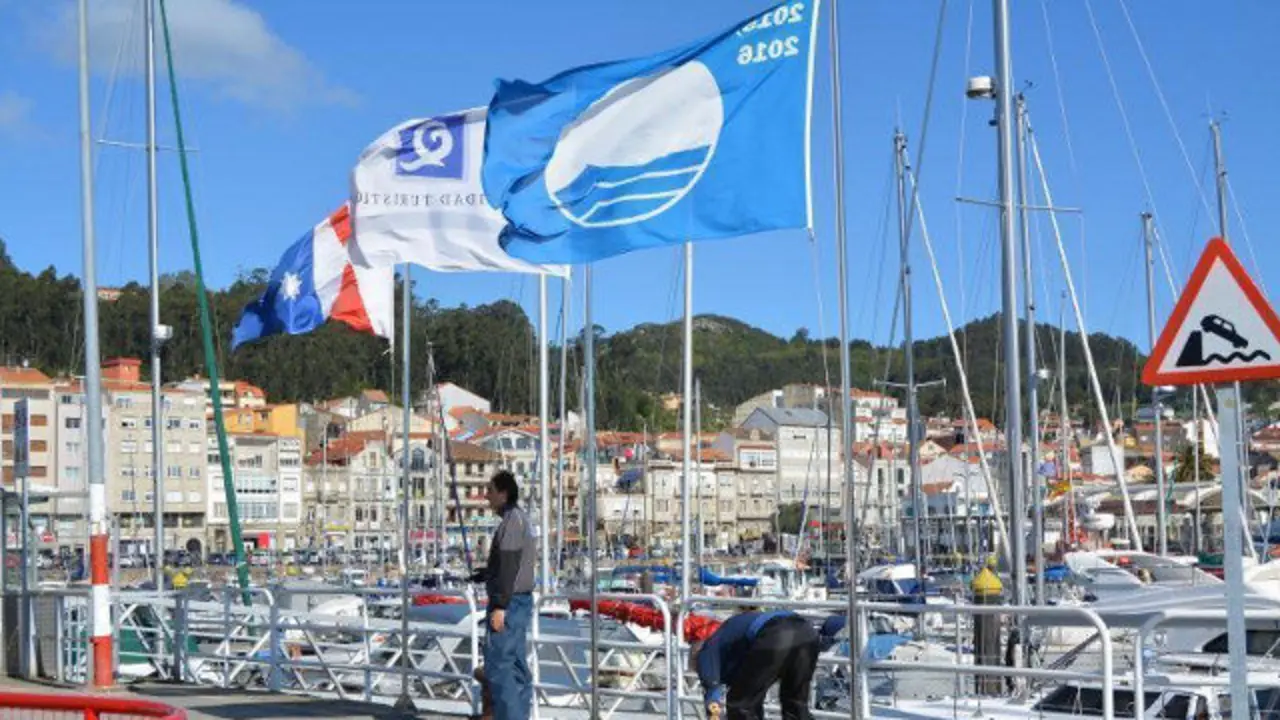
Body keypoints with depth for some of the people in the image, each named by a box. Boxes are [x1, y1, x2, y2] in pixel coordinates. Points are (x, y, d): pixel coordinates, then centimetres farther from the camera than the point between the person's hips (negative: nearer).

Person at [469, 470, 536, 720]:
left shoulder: (511, 521, -16)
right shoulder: (521, 519, 16)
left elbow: (508, 566, -22)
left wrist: (499, 606, -24)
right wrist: (481, 574, 33)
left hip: (509, 602, -10)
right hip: (521, 600, 10)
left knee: (497, 666, -9)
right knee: (517, 665, 11)